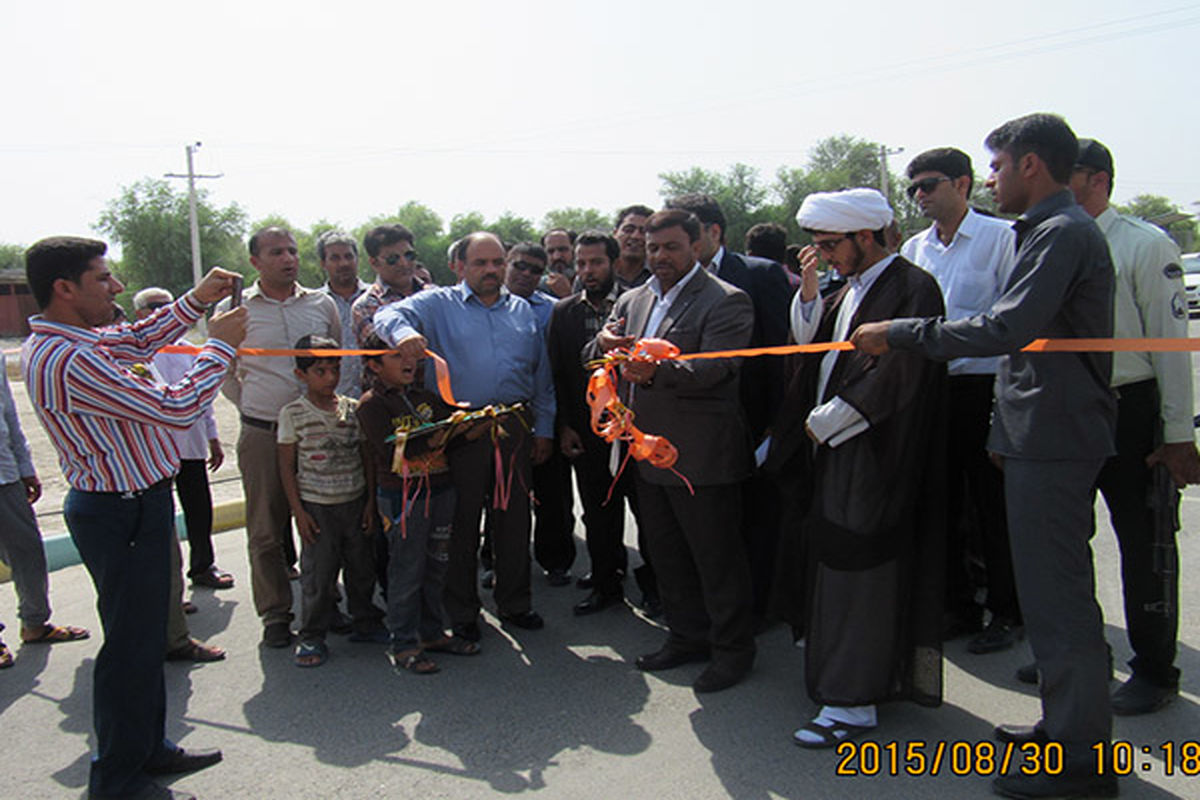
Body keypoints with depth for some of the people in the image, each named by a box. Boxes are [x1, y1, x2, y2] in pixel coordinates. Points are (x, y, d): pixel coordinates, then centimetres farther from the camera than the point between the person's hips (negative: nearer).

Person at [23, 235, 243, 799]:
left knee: (145, 637, 21)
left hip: (133, 503, 10)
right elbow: (177, 409, -26)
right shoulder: (71, 361, -26)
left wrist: (197, 300, 11)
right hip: (123, 514, -10)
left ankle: (148, 749, 37)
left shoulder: (54, 342, 6)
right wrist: (221, 344, -13)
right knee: (131, 645, 3)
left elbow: (140, 339, 21)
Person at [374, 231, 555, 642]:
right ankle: (461, 611, 19)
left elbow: (541, 375, 16)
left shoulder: (523, 311, 16)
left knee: (515, 516, 10)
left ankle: (514, 603, 27)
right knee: (461, 520, 4)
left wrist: (544, 428, 11)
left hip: (515, 426, 4)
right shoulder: (439, 304, 4)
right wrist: (403, 332, -36)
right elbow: (389, 314, -12)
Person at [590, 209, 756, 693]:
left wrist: (655, 371, -38)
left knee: (716, 556, 4)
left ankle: (732, 648, 21)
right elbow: (594, 362, 8)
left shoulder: (726, 302, -8)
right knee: (666, 554, 18)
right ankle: (688, 637, 35)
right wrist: (605, 343, -16)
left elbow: (714, 368, -22)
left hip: (702, 455, -7)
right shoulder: (632, 300, 13)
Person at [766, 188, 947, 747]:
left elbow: (894, 376, -19)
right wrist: (809, 287, 2)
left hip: (870, 459, -9)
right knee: (830, 562, 14)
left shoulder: (912, 289, -12)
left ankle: (853, 702, 7)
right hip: (833, 447, 9)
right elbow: (810, 340, 16)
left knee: (854, 570, -4)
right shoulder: (852, 287, 15)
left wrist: (823, 422, -13)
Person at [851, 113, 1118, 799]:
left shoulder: (1062, 233, -14)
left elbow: (1007, 328, -26)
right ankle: (1067, 725, 32)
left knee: (1057, 596, -4)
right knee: (1057, 590, 18)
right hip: (1051, 435, 11)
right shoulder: (1060, 229, 18)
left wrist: (900, 333, -20)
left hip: (1054, 440, -11)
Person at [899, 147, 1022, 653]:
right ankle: (958, 607, 26)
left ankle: (1006, 613, 19)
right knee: (942, 504, 11)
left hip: (983, 388, -5)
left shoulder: (1000, 238, -4)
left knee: (992, 506, 3)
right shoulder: (912, 250, 12)